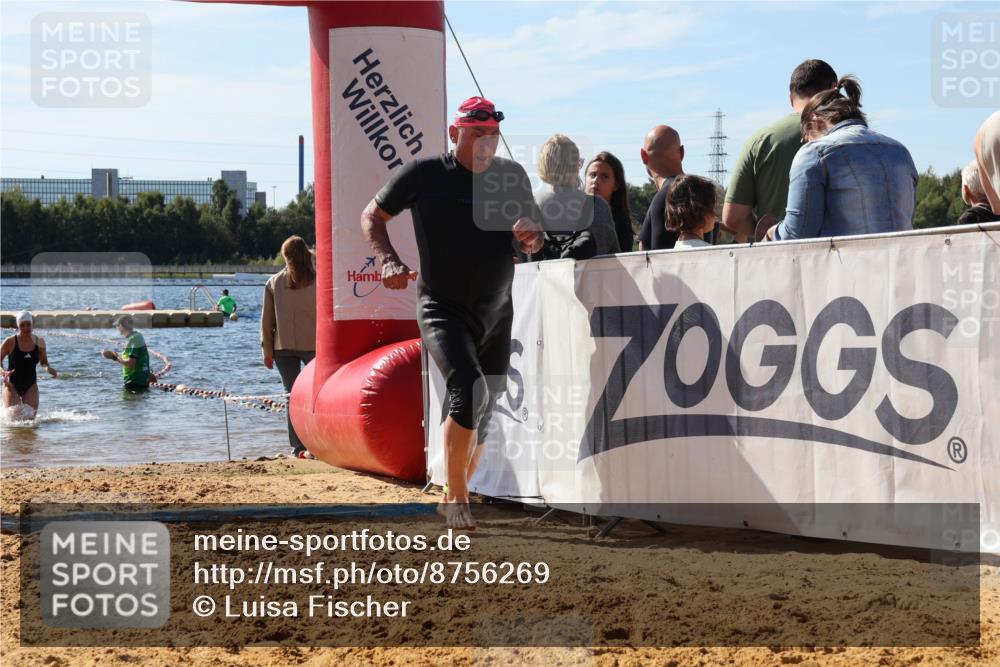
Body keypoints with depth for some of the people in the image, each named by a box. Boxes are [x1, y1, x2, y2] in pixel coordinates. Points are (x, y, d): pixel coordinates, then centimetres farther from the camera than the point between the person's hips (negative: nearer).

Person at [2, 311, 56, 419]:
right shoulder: (10, 342, -10)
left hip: (30, 386, 2)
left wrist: (48, 369, -14)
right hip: (12, 384, -2)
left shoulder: (39, 342, -2)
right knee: (13, 415, -15)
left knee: (30, 418, -5)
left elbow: (44, 363, 10)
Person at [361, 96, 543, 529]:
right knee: (470, 391, -26)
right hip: (443, 310, -5)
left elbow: (534, 241, 13)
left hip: (497, 315, 5)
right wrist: (388, 260, -13)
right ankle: (458, 498, -15)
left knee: (482, 417, 10)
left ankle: (453, 501, 29)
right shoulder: (425, 174, -6)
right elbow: (372, 216, 5)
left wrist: (530, 237, -12)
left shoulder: (512, 177, 6)